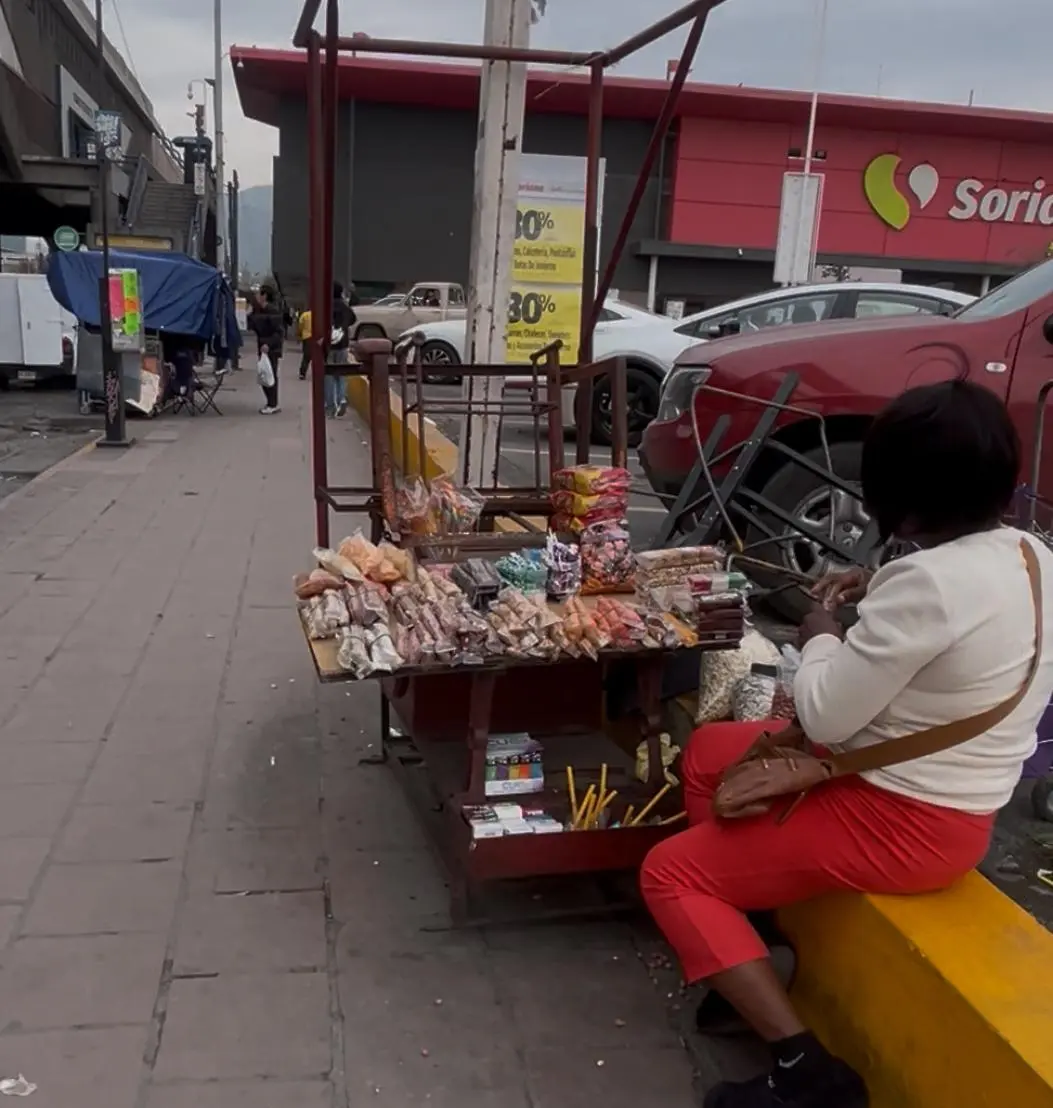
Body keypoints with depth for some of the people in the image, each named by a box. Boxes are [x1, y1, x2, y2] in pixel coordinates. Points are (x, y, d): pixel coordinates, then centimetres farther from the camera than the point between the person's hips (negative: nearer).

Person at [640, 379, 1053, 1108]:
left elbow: (824, 717, -23)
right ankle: (750, 954, 23)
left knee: (670, 873, 1)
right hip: (950, 803, 9)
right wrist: (879, 600, 7)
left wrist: (822, 636, -6)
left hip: (899, 824, -9)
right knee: (706, 753, 20)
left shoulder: (928, 580, -30)